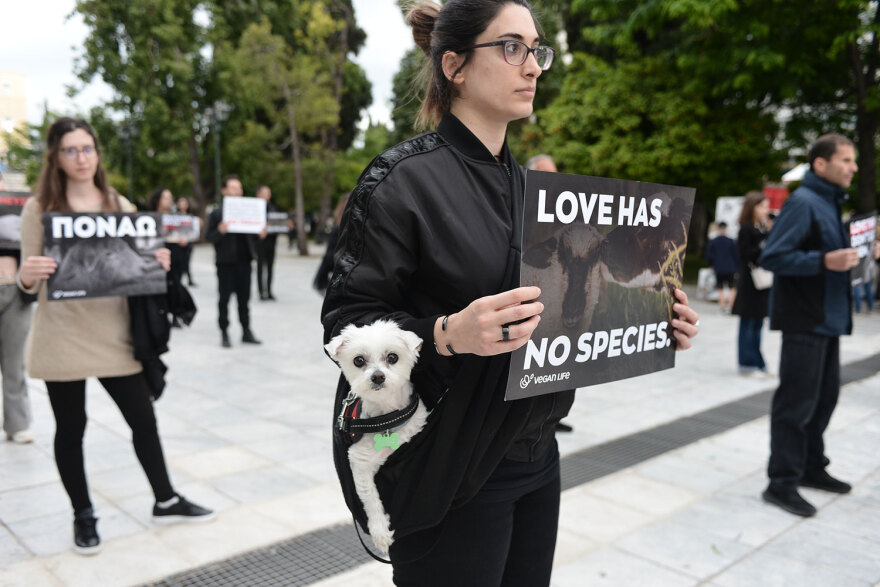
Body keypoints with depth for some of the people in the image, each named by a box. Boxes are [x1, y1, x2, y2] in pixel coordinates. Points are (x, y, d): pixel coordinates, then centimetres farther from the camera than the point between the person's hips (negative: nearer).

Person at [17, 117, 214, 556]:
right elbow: (29, 283, -3)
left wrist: (158, 264, -9)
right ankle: (83, 515, 27)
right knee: (70, 428, 8)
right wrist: (27, 277, -26)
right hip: (62, 336, -2)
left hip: (113, 333, 3)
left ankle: (165, 501, 26)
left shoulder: (120, 205, 6)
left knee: (143, 419, 8)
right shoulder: (39, 208, -2)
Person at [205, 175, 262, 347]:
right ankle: (224, 333, 13)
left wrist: (260, 233, -6)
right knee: (224, 298, 5)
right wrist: (220, 231, -24)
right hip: (226, 262, -3)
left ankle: (246, 332, 19)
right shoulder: (217, 213, -3)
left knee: (244, 298, 10)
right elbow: (209, 236, -5)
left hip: (244, 260, 3)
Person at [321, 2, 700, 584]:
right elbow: (345, 322, -16)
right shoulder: (403, 178, -13)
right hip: (448, 473, -7)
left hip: (535, 458, 7)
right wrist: (449, 334, -32)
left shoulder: (527, 184, 9)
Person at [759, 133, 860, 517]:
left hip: (827, 320, 9)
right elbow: (772, 257, -20)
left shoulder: (829, 203, 15)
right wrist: (825, 261, -26)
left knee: (824, 395, 16)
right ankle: (782, 483, 5)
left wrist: (847, 256, 7)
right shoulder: (802, 203, -13)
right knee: (797, 401, -4)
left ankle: (811, 467, 30)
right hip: (805, 321, -9)